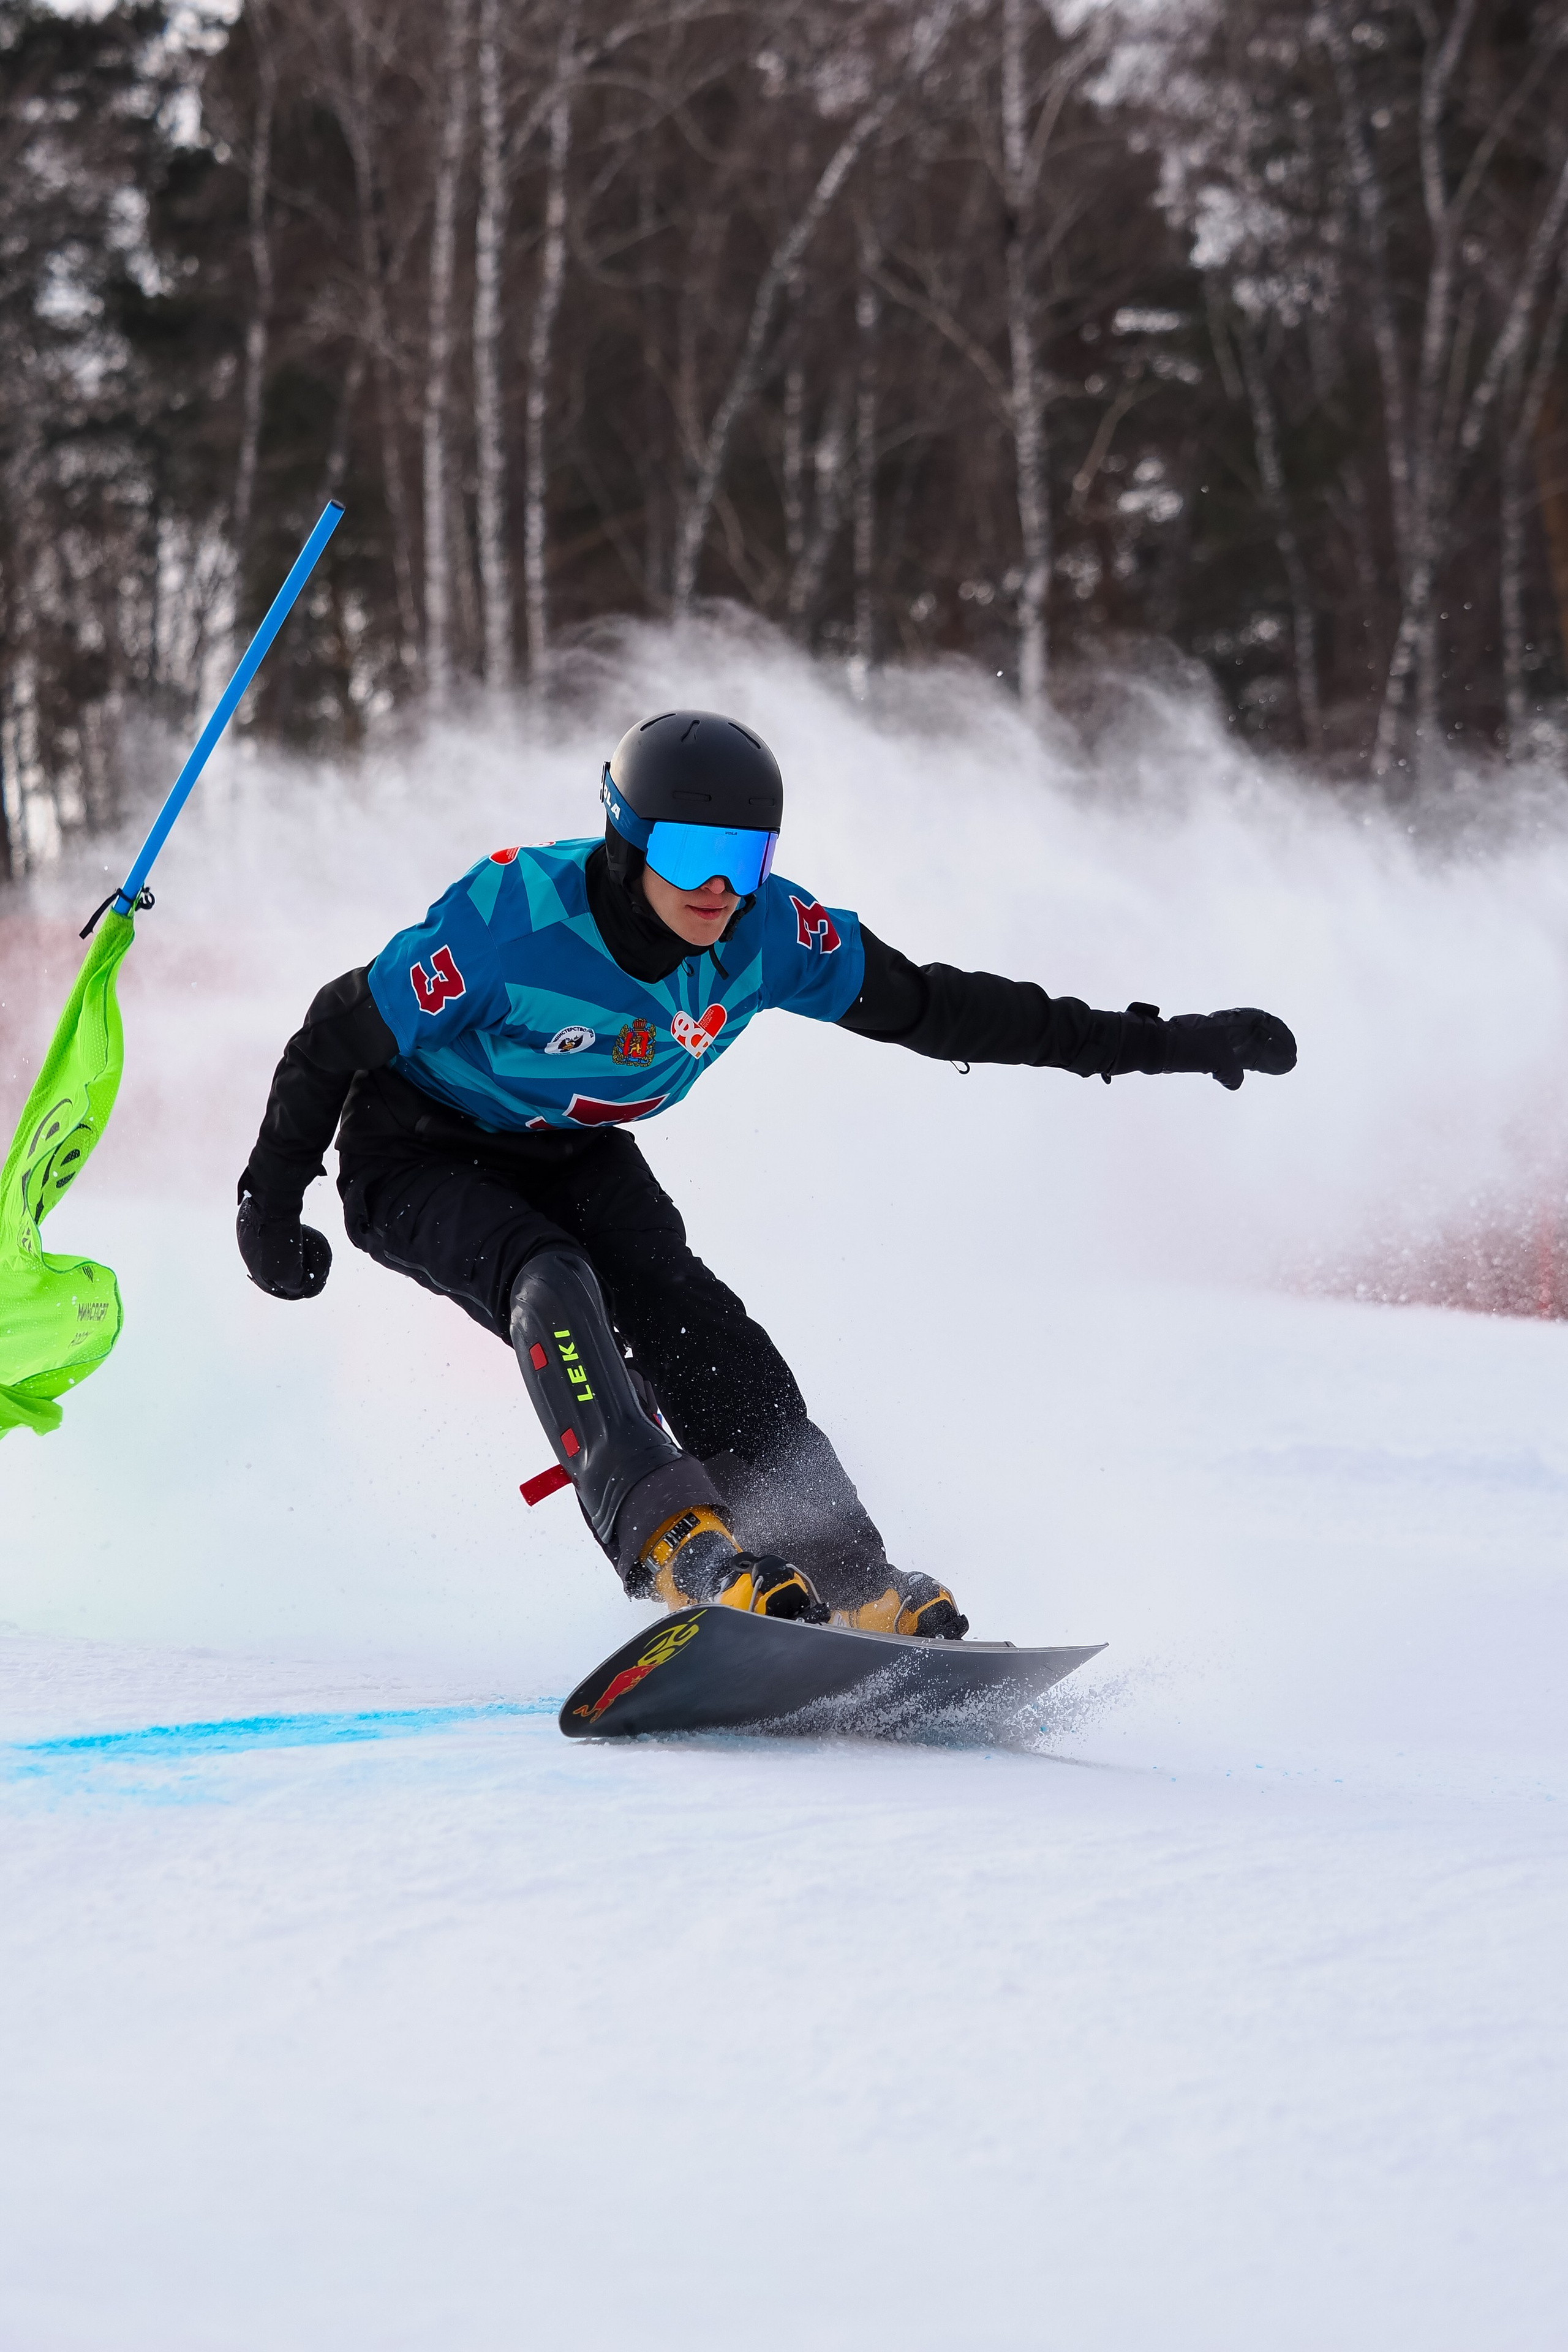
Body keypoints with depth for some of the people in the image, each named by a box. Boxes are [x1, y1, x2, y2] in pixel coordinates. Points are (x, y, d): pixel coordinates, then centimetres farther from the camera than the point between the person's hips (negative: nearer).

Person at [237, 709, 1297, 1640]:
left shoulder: (770, 934, -20)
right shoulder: (513, 918, -34)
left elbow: (935, 1008, -11)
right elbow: (341, 1035, -21)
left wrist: (1155, 1043, -12)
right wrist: (270, 1205, -14)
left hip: (576, 1157, 4)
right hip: (420, 1157, -4)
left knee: (689, 1324, -19)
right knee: (550, 1282, -33)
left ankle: (846, 1579, -19)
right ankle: (670, 1539, -44)